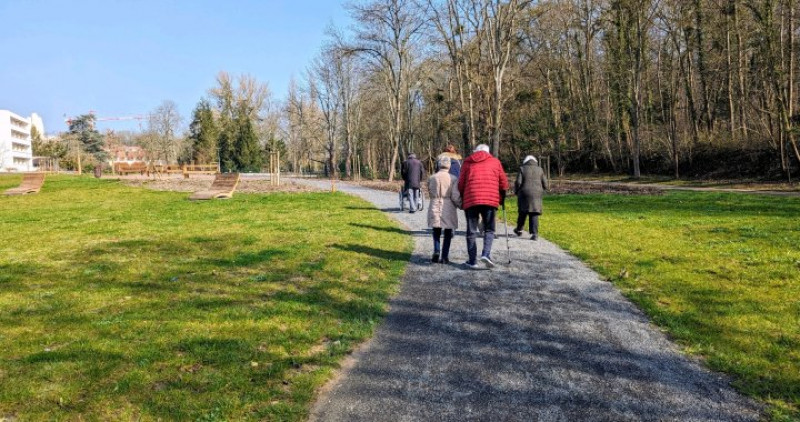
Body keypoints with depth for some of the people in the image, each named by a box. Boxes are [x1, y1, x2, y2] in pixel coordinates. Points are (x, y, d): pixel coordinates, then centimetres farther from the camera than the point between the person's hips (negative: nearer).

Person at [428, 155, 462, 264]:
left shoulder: (431, 178, 0)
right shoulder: (453, 179, -6)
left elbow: (430, 193, 10)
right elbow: (455, 197, -9)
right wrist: (461, 205, 8)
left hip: (435, 207, 1)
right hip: (448, 208, -1)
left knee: (436, 232, 14)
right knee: (448, 233, 9)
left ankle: (436, 251, -5)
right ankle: (445, 256, 5)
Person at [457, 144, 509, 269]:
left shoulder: (467, 162, 14)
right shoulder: (495, 162, 14)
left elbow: (461, 184, 9)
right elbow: (503, 182, 11)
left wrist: (462, 200, 20)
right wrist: (502, 198, 23)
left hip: (471, 199, 1)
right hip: (491, 199, 0)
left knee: (471, 231, 6)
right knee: (489, 229, 9)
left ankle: (472, 261, 5)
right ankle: (486, 254, -13)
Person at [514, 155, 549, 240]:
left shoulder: (522, 169, 1)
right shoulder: (540, 170, 7)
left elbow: (518, 182, -6)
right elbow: (545, 184, 7)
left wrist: (516, 192, 9)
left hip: (525, 193, -1)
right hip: (536, 194, 1)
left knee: (523, 212, 15)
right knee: (534, 214, -1)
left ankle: (519, 229, 28)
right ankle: (534, 233, -9)